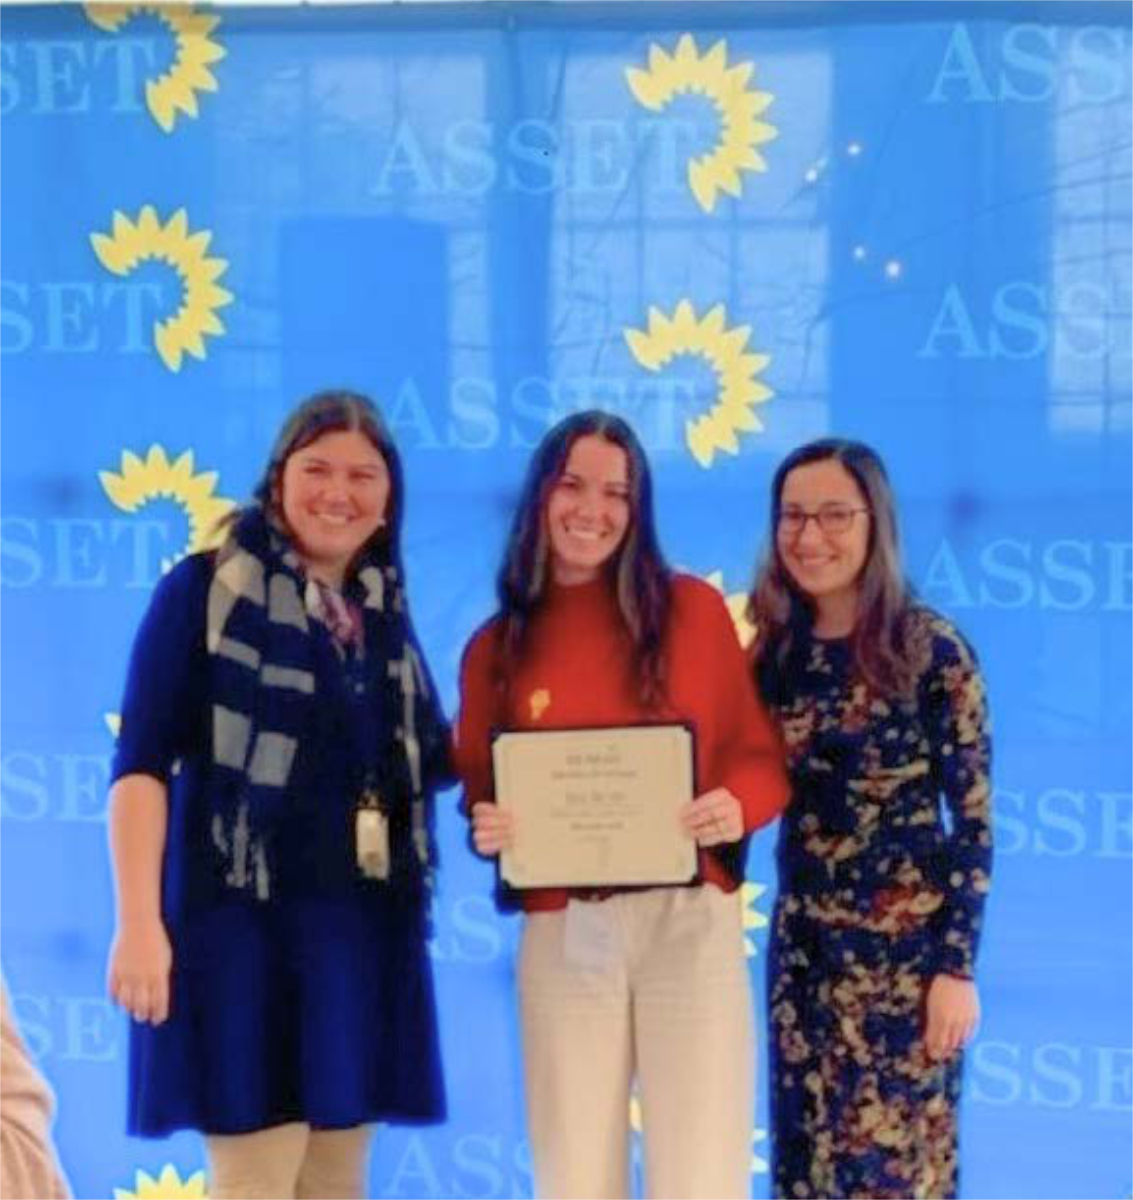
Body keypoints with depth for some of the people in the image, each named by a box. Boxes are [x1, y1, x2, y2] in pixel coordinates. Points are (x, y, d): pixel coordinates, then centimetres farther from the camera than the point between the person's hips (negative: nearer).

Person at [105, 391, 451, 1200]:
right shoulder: (207, 589, -3)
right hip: (243, 919, -6)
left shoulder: (385, 610, 15)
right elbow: (142, 764, -9)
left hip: (362, 929, 6)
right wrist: (140, 920, -17)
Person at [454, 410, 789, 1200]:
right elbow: (477, 790, 13)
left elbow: (760, 757, 5)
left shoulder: (693, 607, 3)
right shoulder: (496, 647, 7)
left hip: (690, 924, -1)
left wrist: (738, 805, -16)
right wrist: (487, 828, -9)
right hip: (562, 935, 2)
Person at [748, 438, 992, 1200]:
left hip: (908, 947, -5)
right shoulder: (776, 649, 3)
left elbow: (974, 822, -9)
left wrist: (958, 966, -12)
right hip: (803, 945, 5)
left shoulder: (931, 650, -10)